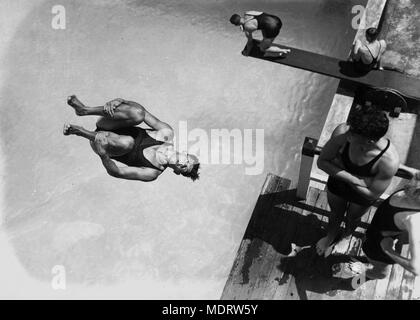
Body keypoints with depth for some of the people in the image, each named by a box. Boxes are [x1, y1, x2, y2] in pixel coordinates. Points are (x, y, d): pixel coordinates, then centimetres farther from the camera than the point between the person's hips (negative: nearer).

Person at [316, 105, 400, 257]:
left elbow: (372, 194, -26)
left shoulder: (390, 161, -41)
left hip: (362, 196, -1)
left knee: (353, 217, 32)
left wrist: (340, 168, -26)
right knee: (336, 213, 31)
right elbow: (322, 161, -22)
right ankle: (331, 236, 65)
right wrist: (350, 177, -34)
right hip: (337, 184, 1)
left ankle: (346, 237, 69)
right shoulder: (342, 132, -37)